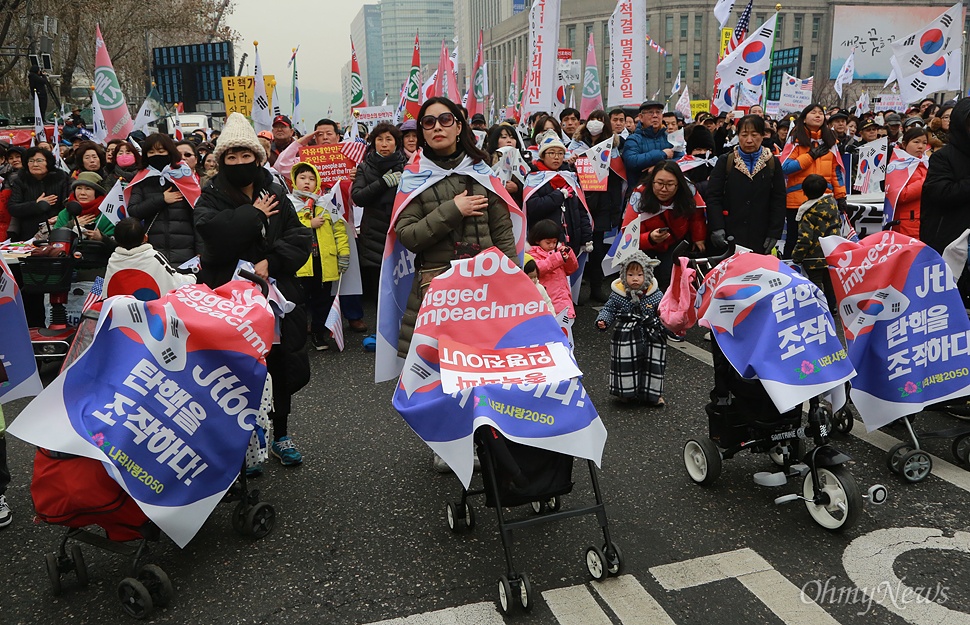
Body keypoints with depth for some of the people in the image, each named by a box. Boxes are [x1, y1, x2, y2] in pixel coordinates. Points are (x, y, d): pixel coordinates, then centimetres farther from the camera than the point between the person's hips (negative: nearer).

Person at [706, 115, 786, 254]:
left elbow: (779, 201, 6)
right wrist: (716, 228, -13)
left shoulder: (772, 163, 8)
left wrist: (774, 233, -2)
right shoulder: (725, 162, 4)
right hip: (728, 238, -1)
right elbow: (713, 197, -1)